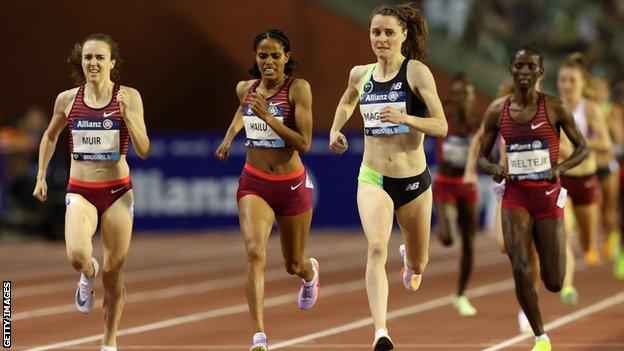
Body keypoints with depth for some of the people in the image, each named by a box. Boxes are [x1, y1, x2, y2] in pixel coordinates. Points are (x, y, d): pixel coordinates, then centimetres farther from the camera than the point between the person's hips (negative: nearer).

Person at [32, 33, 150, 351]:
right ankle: (88, 274, 13)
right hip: (80, 191, 0)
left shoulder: (129, 97, -5)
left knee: (113, 271, 4)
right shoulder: (67, 99, 1)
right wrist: (41, 177, 15)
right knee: (77, 255, -25)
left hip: (118, 191, 0)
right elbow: (50, 137, 20)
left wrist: (127, 114, -22)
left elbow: (143, 150, -9)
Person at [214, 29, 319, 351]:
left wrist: (267, 116, -26)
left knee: (293, 265, 16)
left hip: (292, 185, -2)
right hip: (254, 183, 2)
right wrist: (229, 136, 15)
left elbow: (304, 144, -20)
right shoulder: (245, 89, 1)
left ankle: (310, 272, 57)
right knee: (254, 252, -22)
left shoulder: (298, 88, -13)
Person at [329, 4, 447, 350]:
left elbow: (441, 127, -15)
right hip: (373, 179, 1)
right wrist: (336, 129, 10)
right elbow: (347, 102, 29)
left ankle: (408, 258, 56)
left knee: (418, 265, 16)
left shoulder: (417, 72, -9)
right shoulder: (360, 74, 4)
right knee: (376, 248, -25)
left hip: (414, 181, -1)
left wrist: (404, 118, -31)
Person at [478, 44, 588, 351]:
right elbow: (482, 157, 9)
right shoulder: (497, 112, 0)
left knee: (554, 284, 1)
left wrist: (560, 168, -17)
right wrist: (493, 169, -14)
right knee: (520, 269, -18)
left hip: (548, 196, -1)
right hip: (515, 196, 1)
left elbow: (582, 148, 1)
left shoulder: (554, 107, -6)